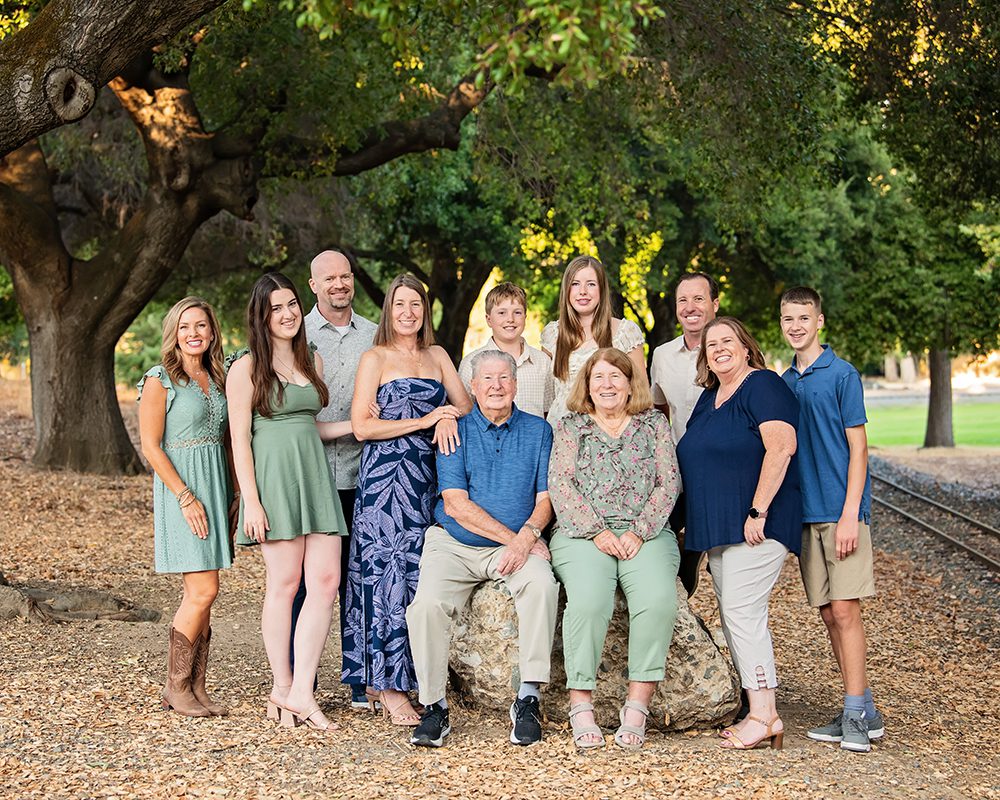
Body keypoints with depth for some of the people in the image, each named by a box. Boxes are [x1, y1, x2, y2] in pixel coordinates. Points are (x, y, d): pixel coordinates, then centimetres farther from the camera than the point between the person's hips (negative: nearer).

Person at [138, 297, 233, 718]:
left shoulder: (216, 379, 14)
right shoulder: (160, 381, -6)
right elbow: (151, 447, -10)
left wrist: (232, 496, 11)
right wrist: (186, 497, -16)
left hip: (215, 485, 7)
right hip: (181, 486, -6)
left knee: (200, 593, 6)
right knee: (203, 590, -11)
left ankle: (196, 688, 10)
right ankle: (175, 687, 1)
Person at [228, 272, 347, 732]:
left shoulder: (312, 361, 16)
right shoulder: (247, 367, -2)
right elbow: (240, 439, -5)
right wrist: (251, 501, -12)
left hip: (315, 475, 6)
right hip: (273, 477, -6)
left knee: (326, 581, -5)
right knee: (284, 583, -2)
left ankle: (300, 693, -4)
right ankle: (282, 689, 9)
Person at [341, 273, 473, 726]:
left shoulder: (437, 356, 17)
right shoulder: (375, 359, 2)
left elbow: (465, 403, 11)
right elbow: (362, 427, -7)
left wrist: (449, 417, -11)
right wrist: (423, 421, -10)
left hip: (426, 477, 5)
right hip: (384, 477, -5)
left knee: (417, 573, 2)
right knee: (389, 570, -8)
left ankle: (397, 679, 8)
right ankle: (390, 690, -6)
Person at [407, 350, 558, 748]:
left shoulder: (537, 431, 10)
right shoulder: (456, 431, 4)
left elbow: (545, 498, 3)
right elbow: (456, 504, -6)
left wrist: (526, 537, -18)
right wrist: (511, 537, -14)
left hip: (519, 543, 1)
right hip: (454, 543, 0)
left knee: (541, 585, -32)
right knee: (426, 604, -28)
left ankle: (528, 698, -24)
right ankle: (434, 706, -13)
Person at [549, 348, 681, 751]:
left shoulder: (654, 424, 15)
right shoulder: (570, 427, 14)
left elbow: (669, 482, 6)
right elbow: (560, 484, 3)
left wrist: (640, 533, -8)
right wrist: (597, 531, -11)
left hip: (647, 533, 1)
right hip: (583, 533, -1)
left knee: (658, 598, -30)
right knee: (588, 599, -32)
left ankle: (637, 706, -25)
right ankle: (580, 706, -24)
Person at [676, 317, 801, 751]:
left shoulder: (763, 386, -8)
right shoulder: (709, 397, 19)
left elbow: (781, 447, -20)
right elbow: (698, 462, 26)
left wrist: (758, 511, -22)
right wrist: (692, 521, 20)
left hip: (754, 525, -9)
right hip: (718, 528, 10)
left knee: (741, 612, -12)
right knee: (733, 617, 8)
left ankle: (764, 715, -8)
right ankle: (759, 713, 12)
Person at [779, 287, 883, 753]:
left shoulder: (842, 375, -5)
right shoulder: (784, 383, 13)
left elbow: (857, 448, -7)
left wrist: (850, 514, -14)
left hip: (840, 512, -6)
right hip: (804, 513, 6)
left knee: (845, 609, -9)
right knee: (829, 614, 7)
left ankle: (855, 714, -5)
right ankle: (863, 711, 14)